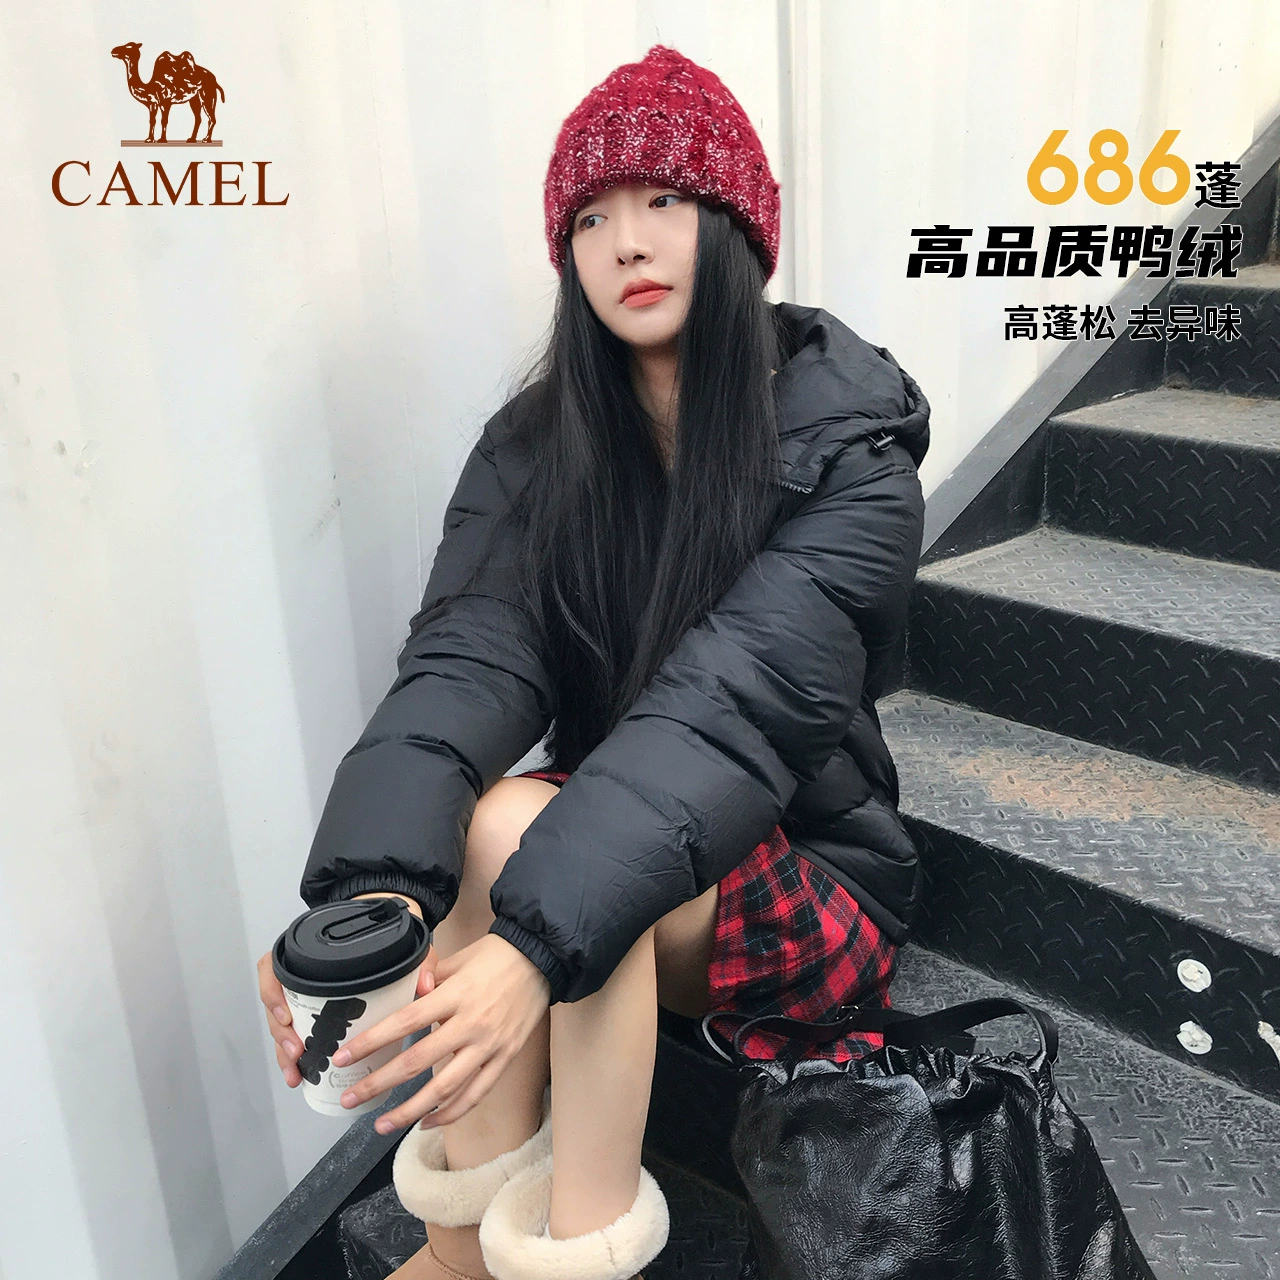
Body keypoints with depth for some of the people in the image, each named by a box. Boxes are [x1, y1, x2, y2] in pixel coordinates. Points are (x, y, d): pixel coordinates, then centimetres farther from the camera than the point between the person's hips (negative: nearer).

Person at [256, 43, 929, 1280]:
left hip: (804, 884, -3)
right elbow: (464, 662, -20)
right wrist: (366, 897, -38)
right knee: (488, 828, -30)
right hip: (612, 852, 4)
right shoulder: (536, 446, -4)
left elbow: (733, 702, -31)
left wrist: (538, 943, -44)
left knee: (515, 826, -31)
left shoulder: (849, 453, -16)